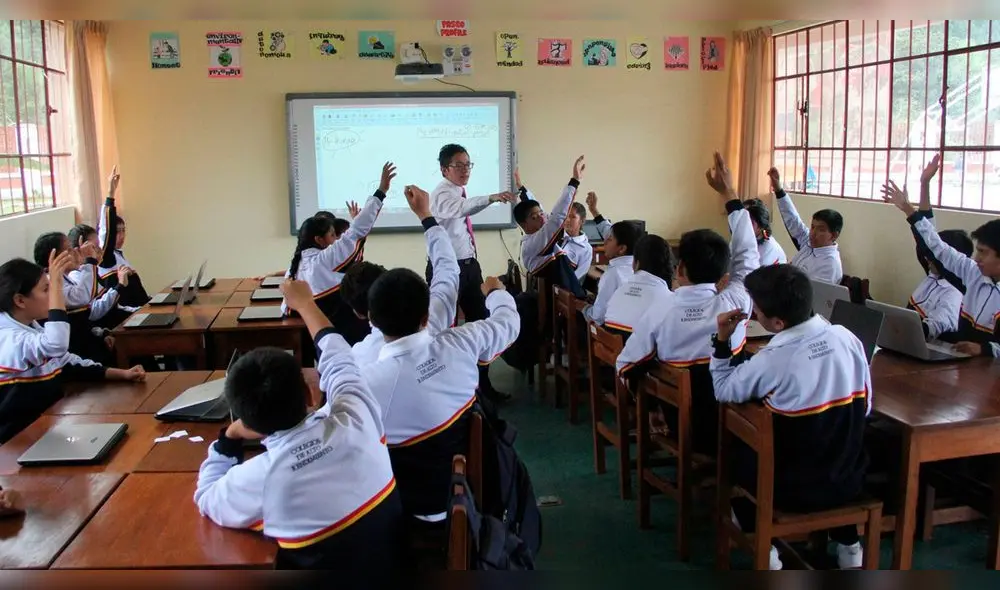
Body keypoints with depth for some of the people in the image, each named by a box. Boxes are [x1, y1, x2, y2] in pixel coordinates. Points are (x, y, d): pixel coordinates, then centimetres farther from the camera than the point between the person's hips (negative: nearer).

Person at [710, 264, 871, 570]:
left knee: (738, 454, 24)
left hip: (795, 491, -4)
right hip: (850, 481, 5)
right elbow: (865, 407, 3)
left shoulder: (771, 361, -24)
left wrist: (721, 340, -1)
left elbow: (723, 390, -4)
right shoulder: (847, 338, -10)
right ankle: (848, 543, 36)